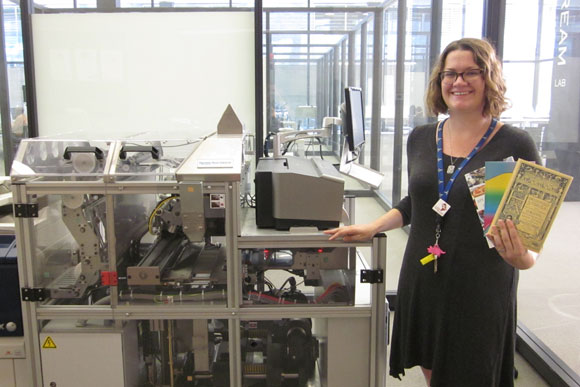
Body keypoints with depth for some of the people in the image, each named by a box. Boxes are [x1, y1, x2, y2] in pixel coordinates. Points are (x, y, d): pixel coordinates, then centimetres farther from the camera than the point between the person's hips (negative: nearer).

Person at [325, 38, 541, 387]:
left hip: (481, 291, -4)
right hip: (423, 282, 4)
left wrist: (523, 258, -25)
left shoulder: (515, 144, -10)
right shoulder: (421, 139, 3)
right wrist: (372, 228, 6)